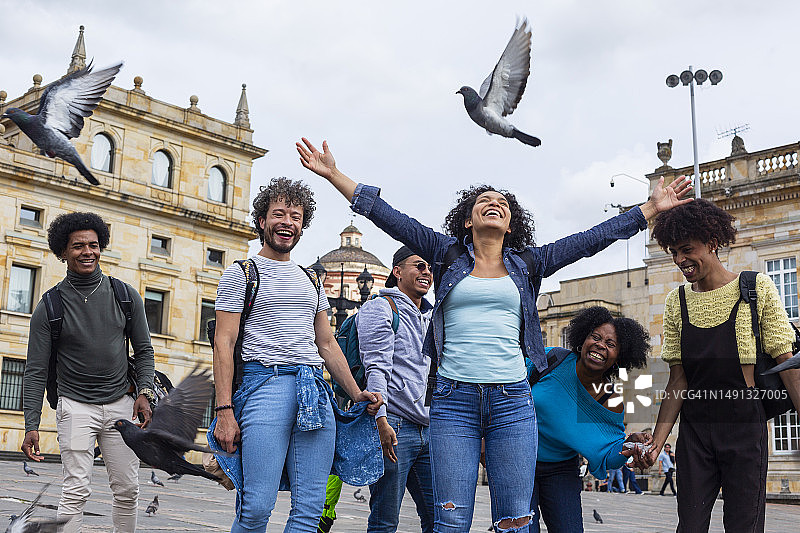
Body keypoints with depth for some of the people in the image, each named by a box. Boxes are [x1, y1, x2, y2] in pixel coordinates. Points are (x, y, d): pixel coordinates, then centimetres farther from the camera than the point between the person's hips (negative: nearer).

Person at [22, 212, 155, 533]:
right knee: (77, 490, -10)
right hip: (76, 407, -2)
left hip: (121, 404, 2)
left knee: (127, 489, 4)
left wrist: (144, 392, -5)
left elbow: (143, 349, 10)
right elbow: (36, 370, -3)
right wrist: (31, 425, -9)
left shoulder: (126, 296, 3)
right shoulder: (50, 306, -3)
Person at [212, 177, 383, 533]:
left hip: (315, 391, 5)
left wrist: (356, 393, 14)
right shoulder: (240, 273, 7)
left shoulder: (310, 279, 24)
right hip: (265, 381, -5)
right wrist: (224, 411, -11)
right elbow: (224, 343, -1)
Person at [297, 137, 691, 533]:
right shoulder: (448, 255, 11)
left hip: (511, 399, 1)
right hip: (454, 397, -1)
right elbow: (390, 218, 6)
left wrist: (652, 208, 14)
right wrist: (334, 175, 1)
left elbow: (592, 239, 15)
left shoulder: (527, 263, 14)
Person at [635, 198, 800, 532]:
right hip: (694, 428, 3)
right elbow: (678, 380, 6)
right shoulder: (677, 302, 8)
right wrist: (657, 441, -3)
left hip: (745, 425, -3)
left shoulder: (757, 288, -1)